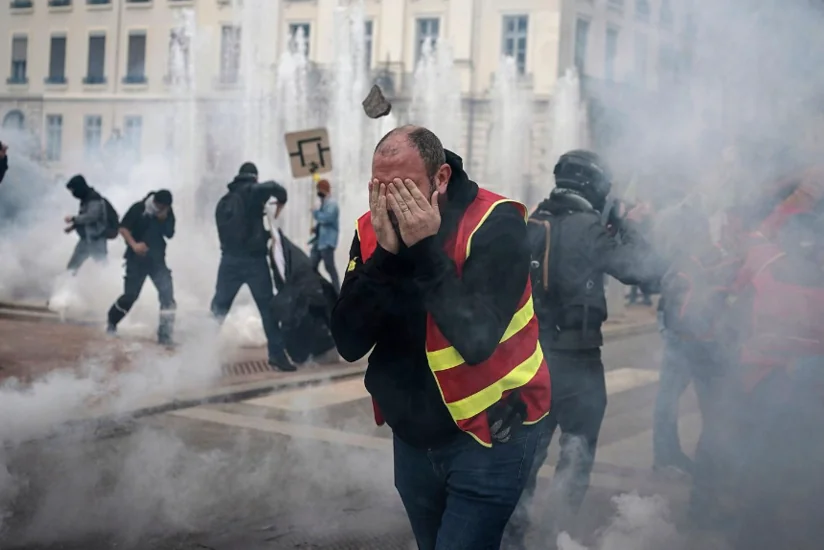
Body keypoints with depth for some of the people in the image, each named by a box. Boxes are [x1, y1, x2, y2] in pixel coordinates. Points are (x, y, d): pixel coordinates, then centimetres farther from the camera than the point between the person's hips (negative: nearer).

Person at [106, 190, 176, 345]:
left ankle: (164, 334, -7)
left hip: (157, 258, 3)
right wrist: (134, 244, -26)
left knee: (167, 293, -12)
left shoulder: (168, 213, 0)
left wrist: (164, 220, -20)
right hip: (137, 258, -3)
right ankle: (111, 323, 26)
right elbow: (123, 228, -12)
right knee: (130, 295, 0)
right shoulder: (139, 208, -12)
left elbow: (170, 234, -2)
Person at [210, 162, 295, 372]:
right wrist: (280, 204, 2)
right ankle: (277, 354, 3)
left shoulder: (223, 202, 19)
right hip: (253, 259, -4)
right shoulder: (252, 192, 0)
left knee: (219, 307, 10)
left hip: (229, 260, 5)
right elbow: (274, 188, -20)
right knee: (268, 307, 3)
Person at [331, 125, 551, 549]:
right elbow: (349, 344, -13)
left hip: (487, 435, -5)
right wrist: (386, 255, -23)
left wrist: (426, 250, -29)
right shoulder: (371, 229, -4)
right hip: (413, 436, 6)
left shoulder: (495, 224, -19)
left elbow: (475, 340, -29)